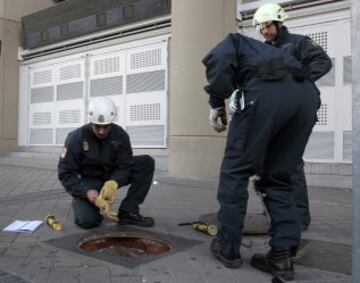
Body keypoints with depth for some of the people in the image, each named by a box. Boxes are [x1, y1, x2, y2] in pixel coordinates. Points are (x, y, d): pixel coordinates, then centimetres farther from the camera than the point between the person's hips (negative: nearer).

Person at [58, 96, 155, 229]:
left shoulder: (120, 135, -13)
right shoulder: (76, 138, -20)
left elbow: (125, 166, -13)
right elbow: (66, 173, -18)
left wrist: (113, 183, -36)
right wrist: (86, 192, -34)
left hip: (111, 177, 4)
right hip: (87, 181, -3)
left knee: (146, 162, -17)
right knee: (88, 220, -30)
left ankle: (127, 212, -16)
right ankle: (80, 201, 9)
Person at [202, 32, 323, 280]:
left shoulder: (234, 41, 29)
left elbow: (220, 59, 0)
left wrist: (217, 103, 0)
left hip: (267, 90, -6)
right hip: (307, 95, 7)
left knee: (235, 170, 6)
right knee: (278, 177, 15)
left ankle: (227, 248, 13)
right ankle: (283, 255, 9)